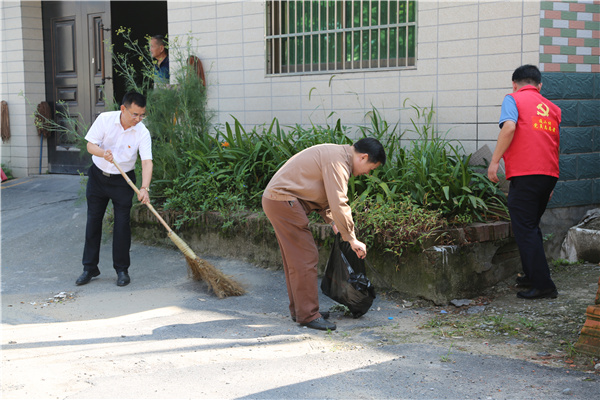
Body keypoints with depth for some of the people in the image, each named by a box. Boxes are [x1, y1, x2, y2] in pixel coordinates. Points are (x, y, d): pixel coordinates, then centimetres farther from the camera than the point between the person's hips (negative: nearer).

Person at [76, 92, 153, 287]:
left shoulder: (142, 132, -16)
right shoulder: (105, 119, -14)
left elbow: (147, 162, -23)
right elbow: (90, 145, -12)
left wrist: (144, 188, -37)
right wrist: (103, 153, -35)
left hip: (123, 180, -1)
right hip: (98, 176, 1)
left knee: (122, 224, -4)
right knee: (93, 221, 7)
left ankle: (122, 270, 10)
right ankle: (90, 268, 19)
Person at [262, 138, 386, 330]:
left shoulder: (338, 155, 16)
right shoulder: (337, 160, -18)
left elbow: (323, 195, 23)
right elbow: (338, 205, -23)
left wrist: (332, 221, 10)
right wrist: (352, 239, -16)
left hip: (276, 199, 11)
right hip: (283, 201, -11)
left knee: (295, 259, 16)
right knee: (305, 258, -8)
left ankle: (299, 310, 24)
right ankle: (308, 315, -3)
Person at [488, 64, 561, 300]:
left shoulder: (513, 99, 3)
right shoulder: (551, 107, 19)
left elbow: (509, 127, -17)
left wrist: (494, 161, -15)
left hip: (524, 174, -7)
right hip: (549, 174, 7)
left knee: (525, 229, -2)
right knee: (532, 226, 21)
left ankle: (543, 285, -5)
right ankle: (532, 275, 29)